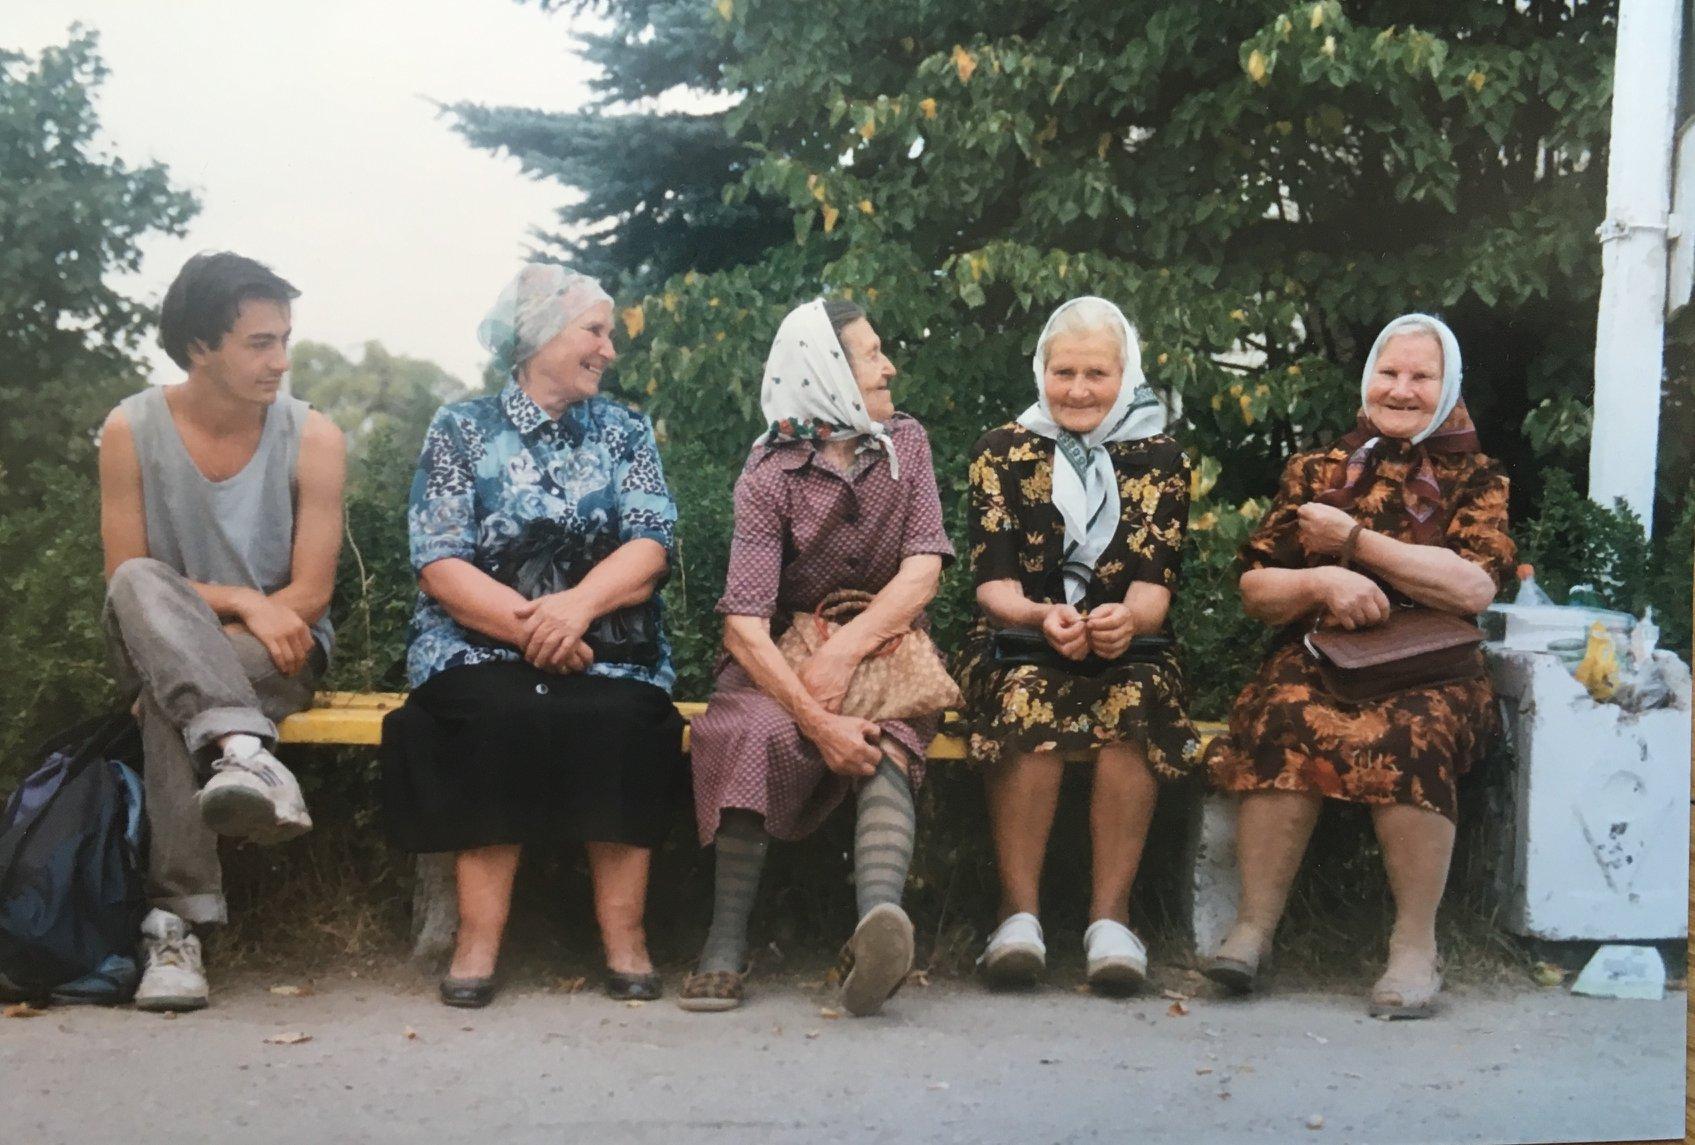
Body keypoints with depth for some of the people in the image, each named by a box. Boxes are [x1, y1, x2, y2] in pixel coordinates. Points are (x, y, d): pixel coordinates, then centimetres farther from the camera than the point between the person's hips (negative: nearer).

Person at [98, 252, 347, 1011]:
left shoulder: (312, 438, -8)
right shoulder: (132, 429, -6)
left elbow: (310, 595, -10)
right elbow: (125, 581, -8)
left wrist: (196, 614, -19)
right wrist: (240, 602, -20)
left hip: (280, 654, -1)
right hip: (165, 647, 1)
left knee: (171, 702, -35)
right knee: (139, 586, -35)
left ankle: (176, 920, -38)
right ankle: (241, 751, -53)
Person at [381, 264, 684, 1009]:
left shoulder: (624, 431, 14)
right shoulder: (460, 430, 8)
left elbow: (650, 546, -1)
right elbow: (440, 566, -3)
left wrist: (578, 603, -20)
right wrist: (528, 625, -19)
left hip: (606, 649, 1)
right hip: (481, 645, -1)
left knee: (617, 719, -30)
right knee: (503, 715, -32)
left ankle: (624, 936, -23)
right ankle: (479, 937, -27)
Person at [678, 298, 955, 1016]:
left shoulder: (905, 444, 4)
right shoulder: (769, 477, -9)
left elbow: (923, 569, -8)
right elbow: (744, 623, -20)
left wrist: (845, 649, -23)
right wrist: (814, 719, -34)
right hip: (784, 655, -1)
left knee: (887, 744, -32)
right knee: (755, 731, -35)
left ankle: (879, 921, -58)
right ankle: (725, 948, -32)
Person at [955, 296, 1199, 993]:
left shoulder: (1159, 459, 6)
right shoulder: (1002, 453, 5)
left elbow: (1154, 585, -5)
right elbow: (992, 582, -4)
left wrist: (1126, 619, -30)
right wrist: (1043, 616, -28)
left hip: (1130, 647, 1)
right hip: (1019, 643, 0)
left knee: (1134, 702, -35)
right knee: (1026, 698, -36)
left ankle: (1110, 916, -28)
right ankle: (1019, 912, -28)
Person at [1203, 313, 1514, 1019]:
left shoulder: (1475, 479, 12)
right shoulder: (1315, 472, 18)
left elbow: (1475, 589, -6)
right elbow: (1255, 590, 13)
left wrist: (1354, 540, -5)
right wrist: (1321, 581, -9)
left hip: (1431, 671, -1)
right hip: (1317, 657, 1)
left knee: (1408, 732, -37)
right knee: (1288, 718, -34)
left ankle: (1416, 945, -28)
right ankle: (1254, 926, -31)